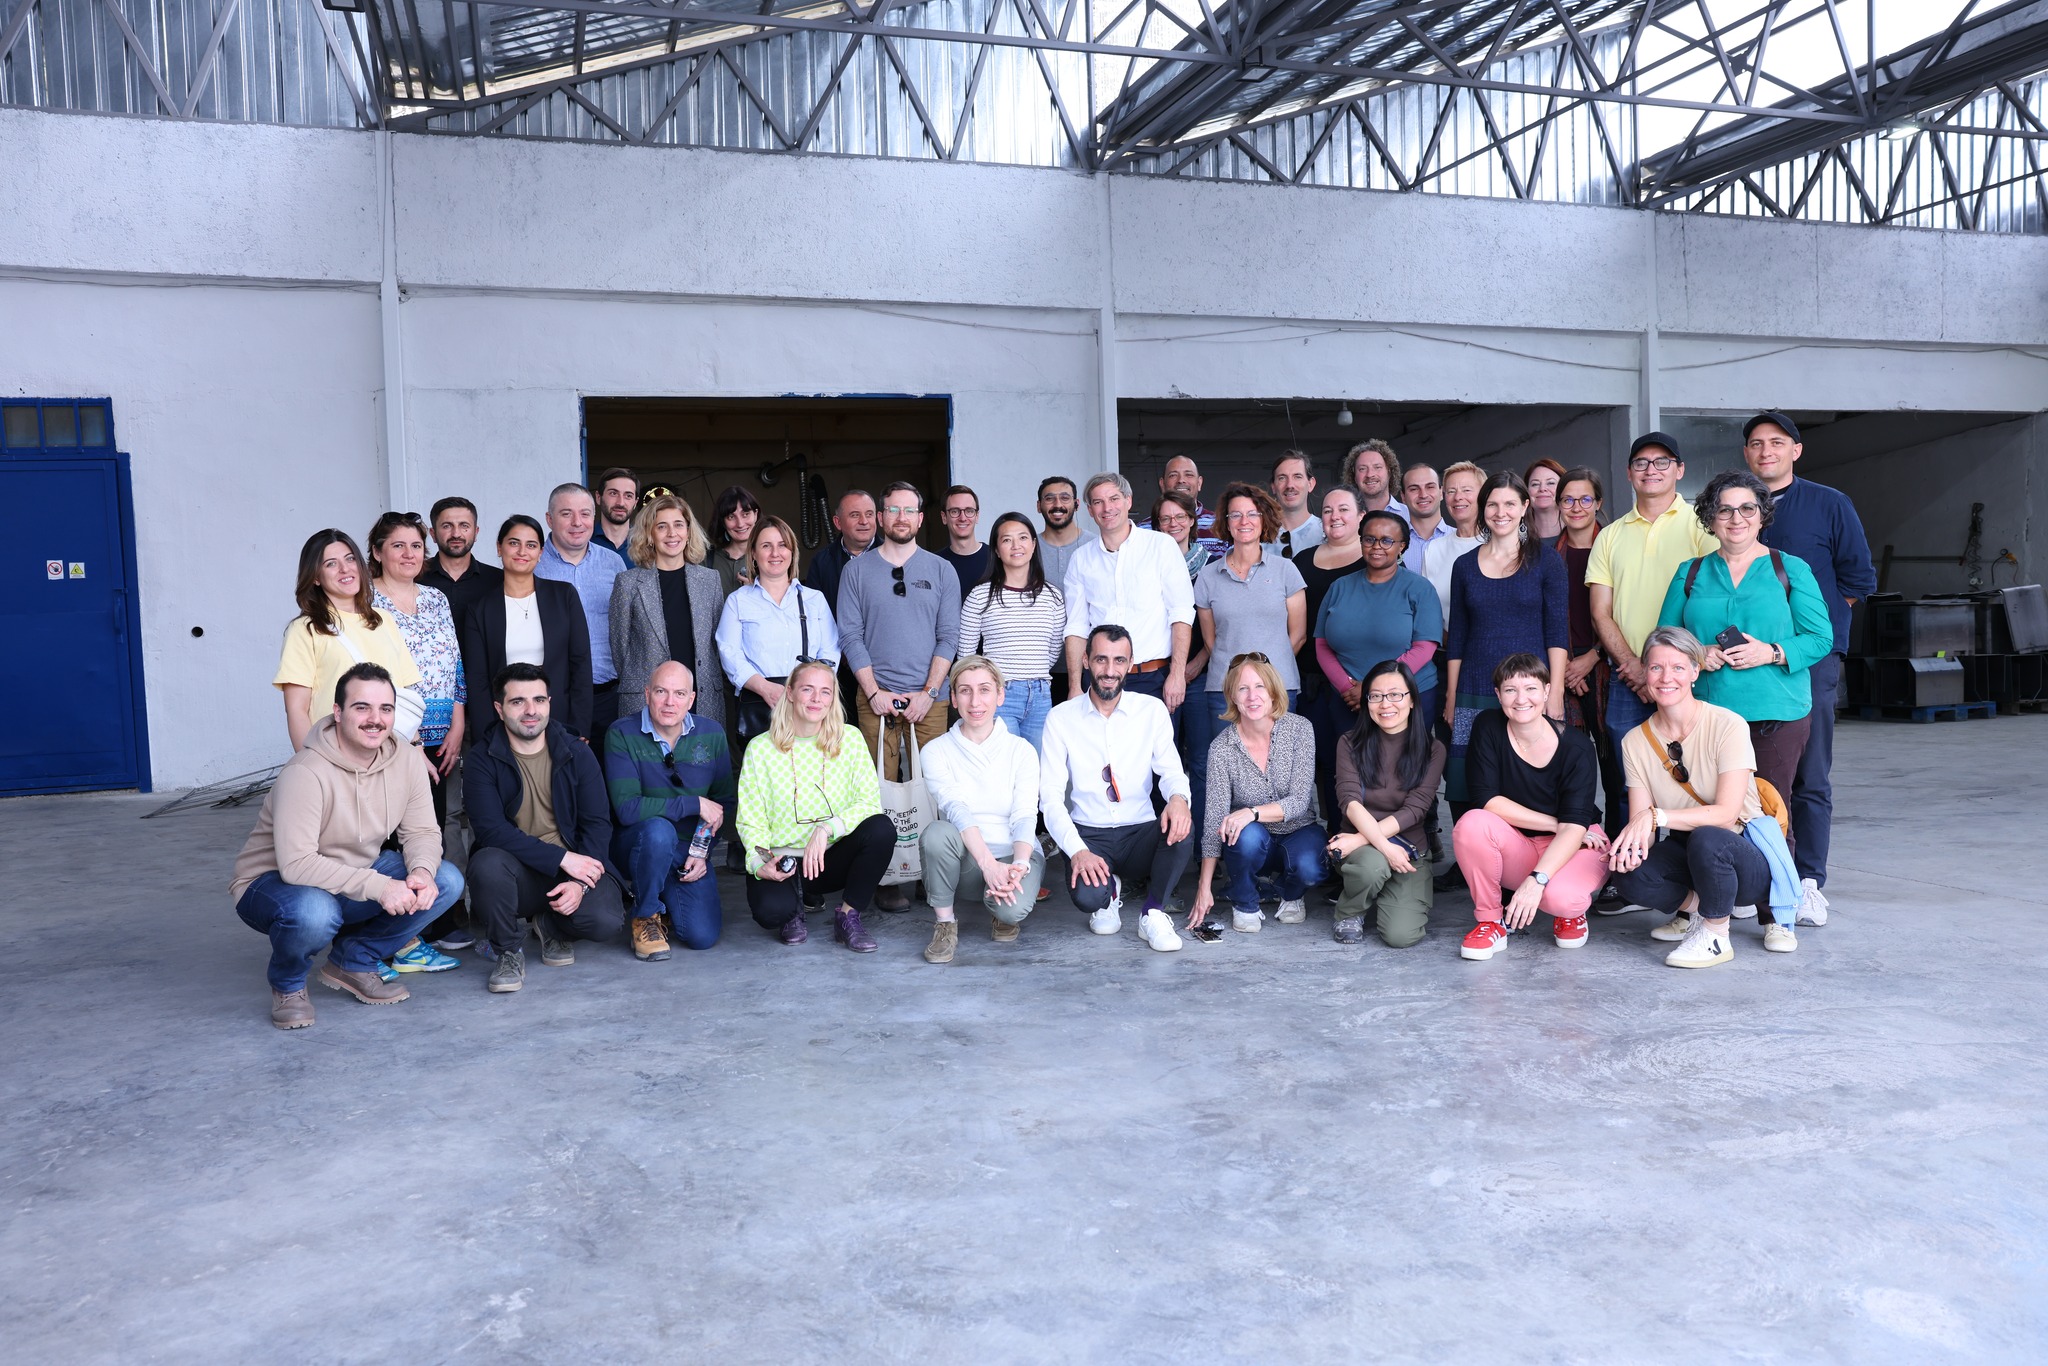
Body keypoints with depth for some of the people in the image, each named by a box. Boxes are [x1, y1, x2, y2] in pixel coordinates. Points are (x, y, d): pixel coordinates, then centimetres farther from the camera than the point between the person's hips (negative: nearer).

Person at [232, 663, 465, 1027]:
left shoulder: (406, 762, -8)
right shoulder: (306, 774, -28)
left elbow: (422, 831, -5)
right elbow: (296, 864, -34)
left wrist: (422, 871, -28)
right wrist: (378, 887, -40)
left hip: (357, 875, 6)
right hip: (274, 881, -6)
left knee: (446, 881, -14)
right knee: (313, 912, -41)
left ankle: (354, 962, 6)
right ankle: (287, 984, -3)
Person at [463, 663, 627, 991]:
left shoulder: (577, 753, 4)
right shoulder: (482, 760, -3)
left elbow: (598, 823, -1)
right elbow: (492, 830, -14)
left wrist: (579, 883, -17)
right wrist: (562, 858, -23)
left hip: (575, 866, 1)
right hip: (517, 871, -1)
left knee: (606, 921, -27)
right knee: (487, 863, -35)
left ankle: (552, 925, 12)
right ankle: (508, 951, -5)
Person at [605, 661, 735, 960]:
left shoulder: (712, 735, 0)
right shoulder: (622, 734, -12)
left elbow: (725, 803, 6)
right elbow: (626, 809, -23)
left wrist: (703, 851, -7)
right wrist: (695, 804, -21)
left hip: (690, 852, 3)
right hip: (636, 846, -3)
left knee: (702, 936, -15)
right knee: (658, 829, -37)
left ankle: (670, 899, 20)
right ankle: (645, 916, -11)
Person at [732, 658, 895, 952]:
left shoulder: (848, 739, -2)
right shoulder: (760, 748, -4)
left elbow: (870, 802, -11)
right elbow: (750, 821, -4)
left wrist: (826, 828, -27)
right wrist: (760, 864, -23)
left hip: (832, 858, 2)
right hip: (781, 861, -2)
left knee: (882, 828, -27)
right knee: (770, 910, -33)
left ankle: (848, 916, -5)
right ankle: (792, 911, 9)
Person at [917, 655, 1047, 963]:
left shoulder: (1022, 751, 3)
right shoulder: (936, 751, 0)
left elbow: (1025, 817, -7)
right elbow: (955, 809, -17)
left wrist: (1019, 865, -29)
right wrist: (988, 863, -33)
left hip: (1015, 856, 0)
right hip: (966, 862, 0)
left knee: (1014, 908, -33)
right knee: (937, 831, -33)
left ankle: (1001, 911, 7)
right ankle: (944, 923, -11)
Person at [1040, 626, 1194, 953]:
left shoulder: (1153, 710, 4)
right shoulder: (1061, 717, -1)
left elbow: (1170, 768, -2)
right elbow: (1050, 795, -5)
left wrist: (1178, 796, -29)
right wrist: (1077, 850, -21)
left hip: (1141, 834, 2)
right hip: (1088, 836, -1)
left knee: (1181, 824, -32)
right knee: (1088, 895, -33)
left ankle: (1153, 913, -8)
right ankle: (1109, 891, 8)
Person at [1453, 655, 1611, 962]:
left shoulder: (1576, 747, -15)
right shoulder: (1488, 727, -9)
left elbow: (1574, 825, -23)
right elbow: (1485, 798, -15)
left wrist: (1537, 879, -37)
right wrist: (1555, 824, -17)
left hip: (1569, 848, -2)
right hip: (1514, 849, 2)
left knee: (1560, 896, -35)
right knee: (1472, 824, -30)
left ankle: (1570, 911, 7)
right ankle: (1490, 921, -9)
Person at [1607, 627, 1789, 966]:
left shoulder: (1727, 726, -14)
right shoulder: (1635, 741, -2)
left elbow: (1727, 813, -22)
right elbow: (1640, 819, -6)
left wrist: (1657, 817, -33)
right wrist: (1634, 843, -30)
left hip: (1746, 853, -3)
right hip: (1686, 855, 3)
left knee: (1705, 839, -38)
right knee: (1633, 876, -29)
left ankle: (1716, 936, -11)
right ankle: (1694, 908, 4)